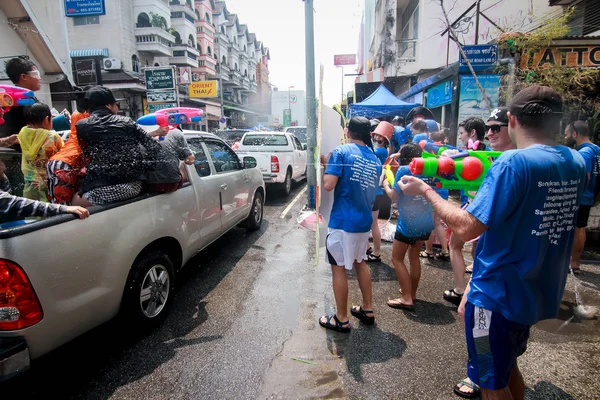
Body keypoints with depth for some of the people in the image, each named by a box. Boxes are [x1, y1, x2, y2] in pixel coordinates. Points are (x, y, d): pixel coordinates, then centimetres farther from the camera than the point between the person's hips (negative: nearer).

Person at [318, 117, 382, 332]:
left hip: (343, 220, -7)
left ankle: (341, 320, 15)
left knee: (338, 268, 5)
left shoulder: (341, 151, -10)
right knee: (360, 262, 24)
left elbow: (328, 185, -19)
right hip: (364, 219, 7)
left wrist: (326, 165, 1)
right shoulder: (375, 159, 10)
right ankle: (367, 309, 33)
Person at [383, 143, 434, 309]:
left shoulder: (404, 169, -7)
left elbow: (394, 196, -6)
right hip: (426, 222, 7)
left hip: (409, 222, -7)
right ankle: (412, 292, 31)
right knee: (414, 256, 21)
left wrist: (386, 184, 14)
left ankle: (406, 298, 4)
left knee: (397, 258, 5)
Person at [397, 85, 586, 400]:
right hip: (537, 292, 8)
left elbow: (466, 228, -27)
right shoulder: (577, 163, 3)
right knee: (507, 367, 28)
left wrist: (425, 190, -15)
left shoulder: (513, 162, -24)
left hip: (499, 294, -8)